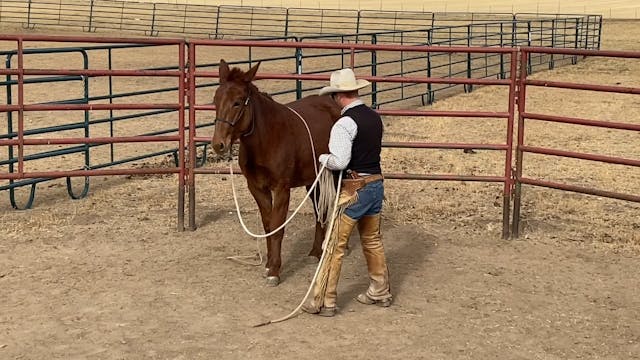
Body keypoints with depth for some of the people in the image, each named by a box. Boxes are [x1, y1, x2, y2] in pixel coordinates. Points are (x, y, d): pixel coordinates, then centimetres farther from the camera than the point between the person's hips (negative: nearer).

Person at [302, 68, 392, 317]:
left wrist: (323, 158, -5)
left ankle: (324, 302, 5)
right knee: (373, 240, 20)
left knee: (335, 244, 0)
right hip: (376, 183, 8)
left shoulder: (344, 123, -18)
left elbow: (339, 161, -25)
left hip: (354, 188, -8)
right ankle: (380, 292, 31)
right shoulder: (375, 117, 8)